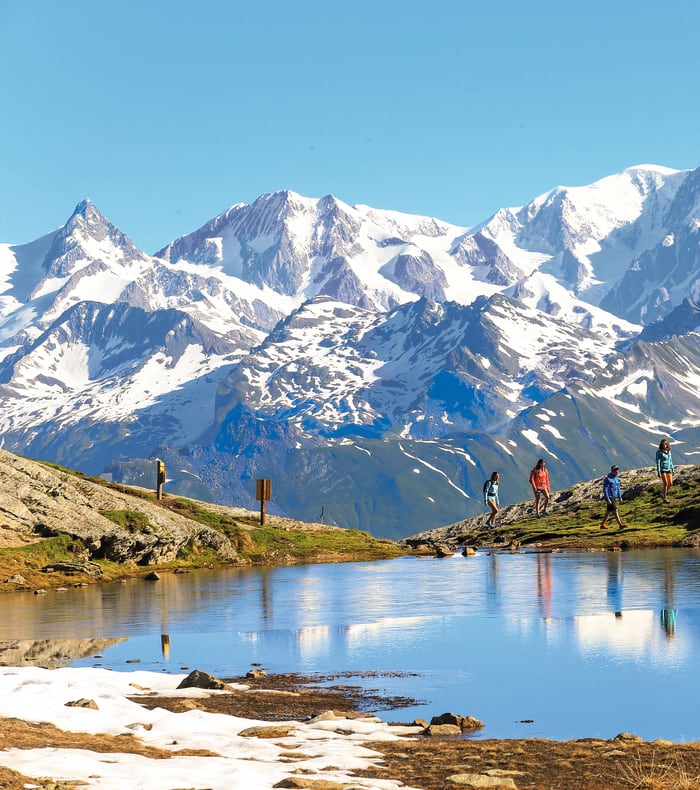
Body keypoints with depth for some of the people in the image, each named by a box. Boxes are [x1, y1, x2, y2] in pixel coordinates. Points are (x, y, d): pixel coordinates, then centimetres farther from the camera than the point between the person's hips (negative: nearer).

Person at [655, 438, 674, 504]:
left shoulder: (668, 451, 7)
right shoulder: (659, 452, -12)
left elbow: (670, 461, 15)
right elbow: (658, 462, -14)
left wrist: (672, 470, 15)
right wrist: (658, 472, -19)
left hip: (668, 469, 6)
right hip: (662, 470, -6)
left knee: (670, 484, 6)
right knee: (666, 483, -17)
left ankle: (664, 494, 32)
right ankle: (665, 499, -13)